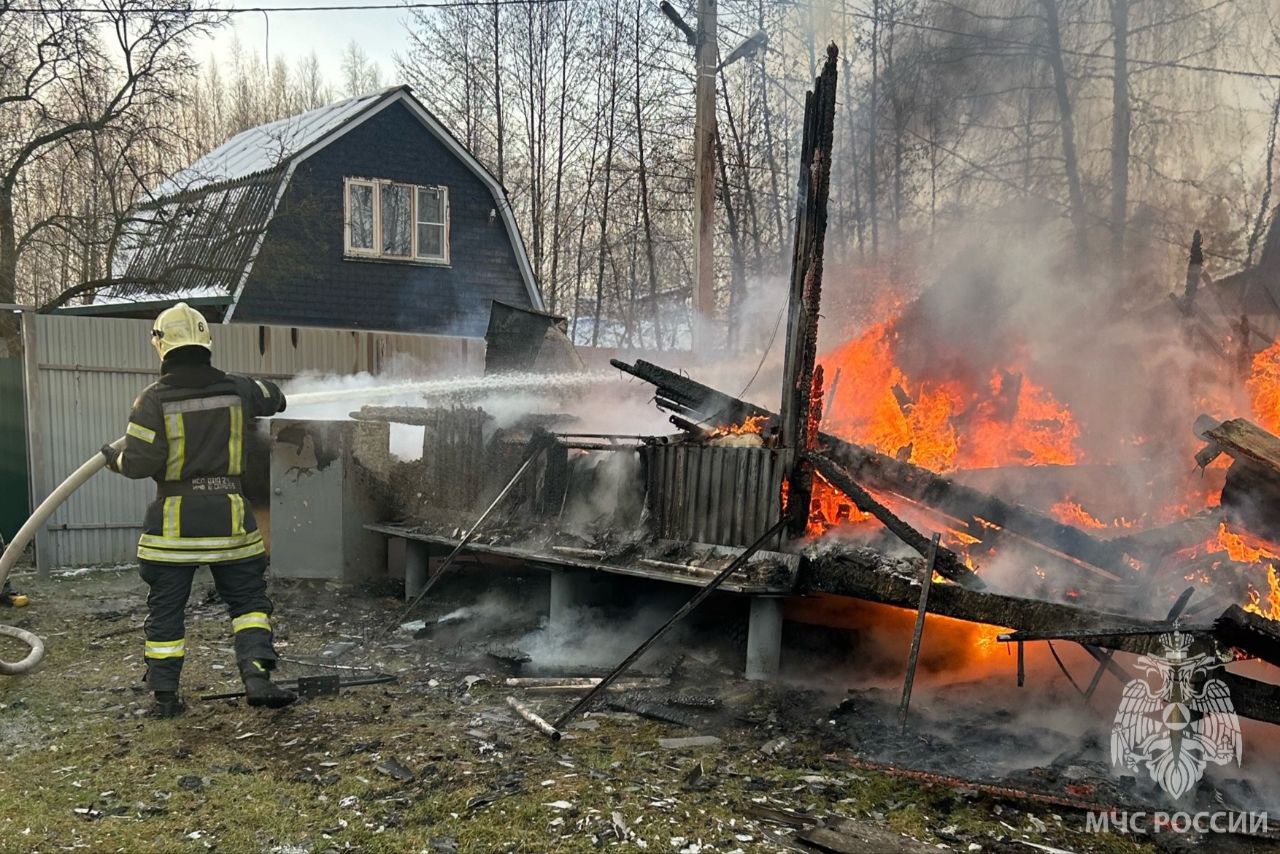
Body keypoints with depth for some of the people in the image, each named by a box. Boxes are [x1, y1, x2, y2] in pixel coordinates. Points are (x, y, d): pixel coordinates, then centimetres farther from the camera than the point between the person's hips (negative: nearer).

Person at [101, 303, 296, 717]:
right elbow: (275, 398, 20)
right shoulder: (235, 389, -1)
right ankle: (257, 675, -5)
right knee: (248, 598, 10)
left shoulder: (153, 399, -10)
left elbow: (140, 462, -12)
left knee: (165, 608, 11)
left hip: (173, 519, -1)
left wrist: (115, 459, 9)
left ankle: (165, 694, 17)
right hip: (228, 514, 1)